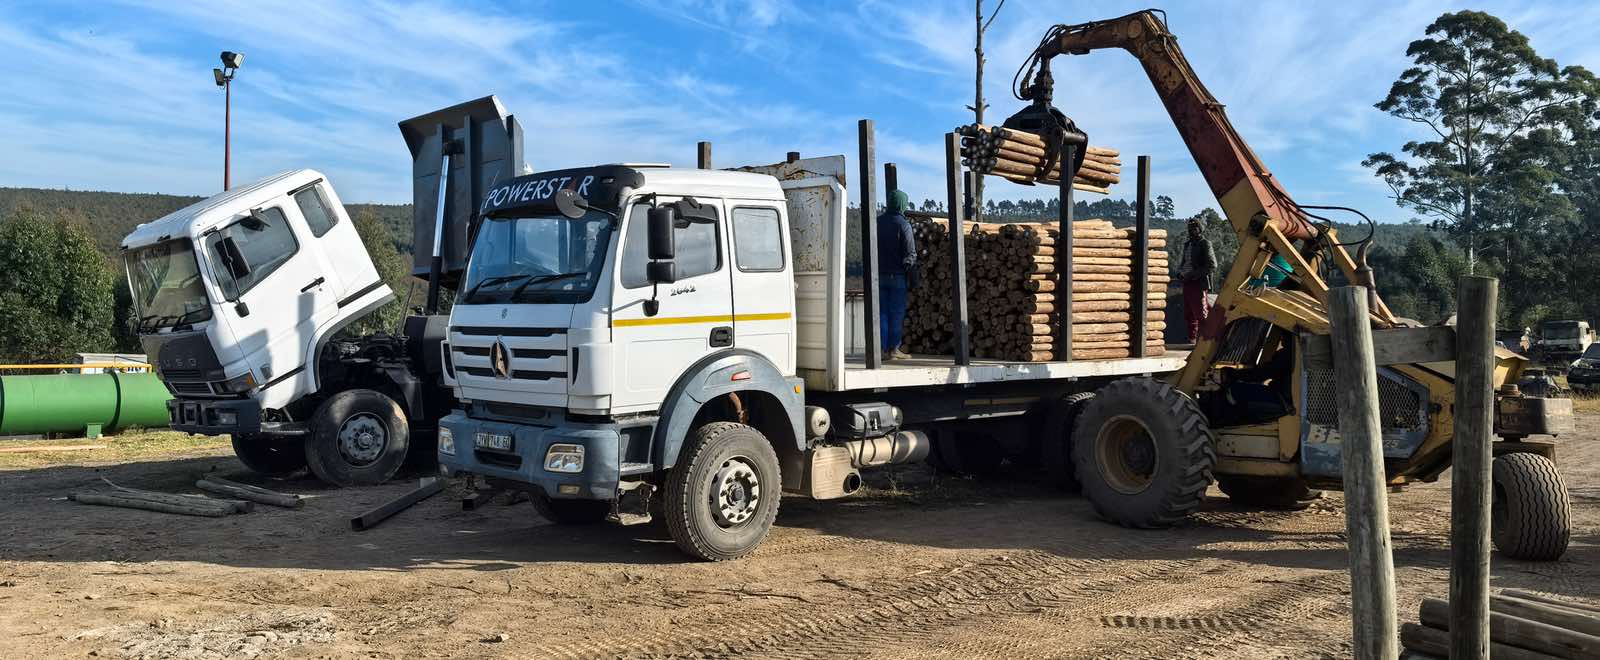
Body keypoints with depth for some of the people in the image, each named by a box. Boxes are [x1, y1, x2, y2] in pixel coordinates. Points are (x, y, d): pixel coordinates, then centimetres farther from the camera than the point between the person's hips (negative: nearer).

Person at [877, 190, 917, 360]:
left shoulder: (877, 222, 8)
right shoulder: (903, 224, -8)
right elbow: (910, 255, -9)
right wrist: (913, 282, -6)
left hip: (879, 275, 5)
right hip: (898, 276, -5)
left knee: (882, 313, 6)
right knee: (897, 314, 1)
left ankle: (882, 349, 4)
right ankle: (893, 349, 2)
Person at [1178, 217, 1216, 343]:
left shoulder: (1205, 244, -6)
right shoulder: (1187, 245, 17)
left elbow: (1212, 265, -13)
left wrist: (1194, 274, -18)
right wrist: (1180, 272, 7)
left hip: (1199, 283, -8)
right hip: (1187, 283, 8)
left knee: (1200, 314, -6)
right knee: (1189, 314, 9)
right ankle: (1192, 339, 15)